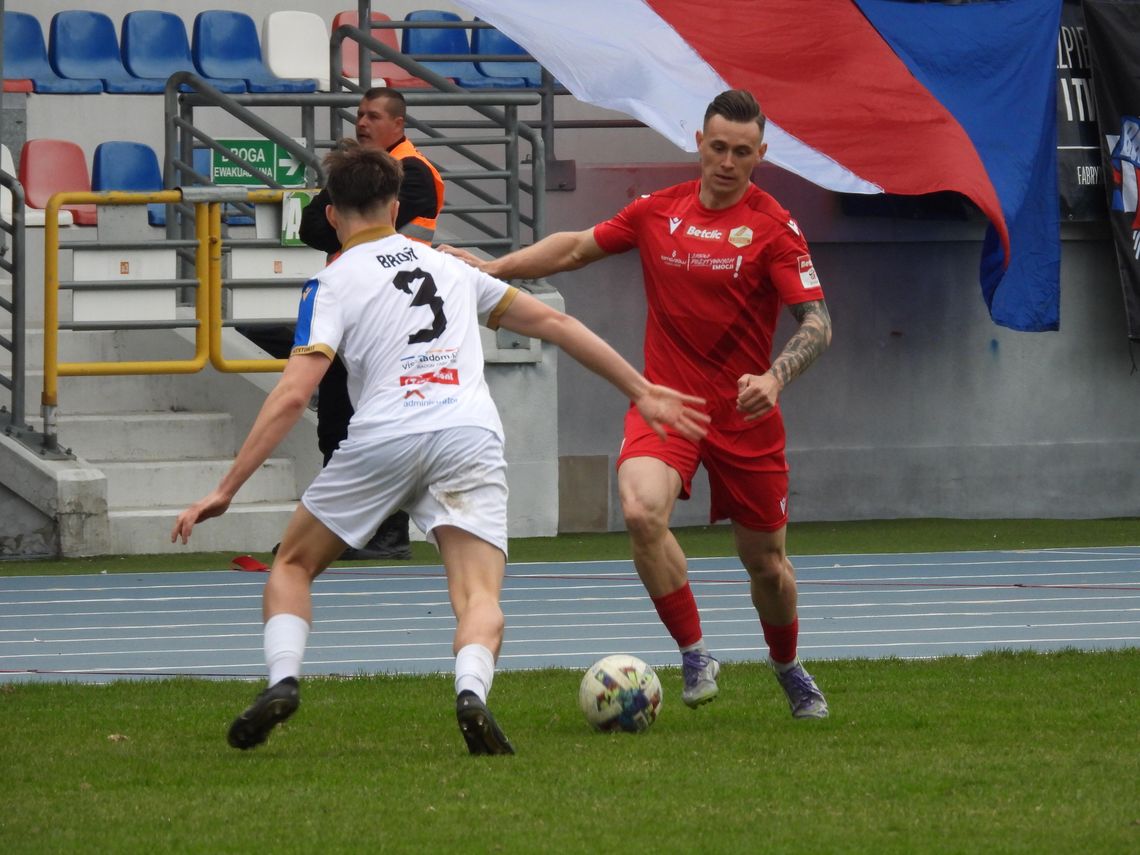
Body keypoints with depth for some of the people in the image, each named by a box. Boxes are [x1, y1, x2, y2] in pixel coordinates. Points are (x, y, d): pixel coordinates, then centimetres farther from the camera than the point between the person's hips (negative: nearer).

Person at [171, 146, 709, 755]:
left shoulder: (333, 285, 12)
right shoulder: (450, 266, 25)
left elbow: (292, 395, 0)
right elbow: (553, 323, 28)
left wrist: (225, 491, 0)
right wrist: (640, 390, 35)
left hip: (382, 440, -2)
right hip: (471, 439, 2)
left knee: (293, 566, 19)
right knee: (479, 595, -6)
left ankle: (282, 681, -3)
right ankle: (471, 691, -37)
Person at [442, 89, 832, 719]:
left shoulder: (773, 227, -8)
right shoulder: (658, 212, 3)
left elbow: (817, 322, -13)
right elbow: (579, 247, 18)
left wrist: (774, 378, -31)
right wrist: (494, 267, 13)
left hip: (745, 414, -1)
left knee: (766, 561, 10)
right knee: (641, 511, -29)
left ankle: (789, 669, 41)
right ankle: (695, 656, -14)